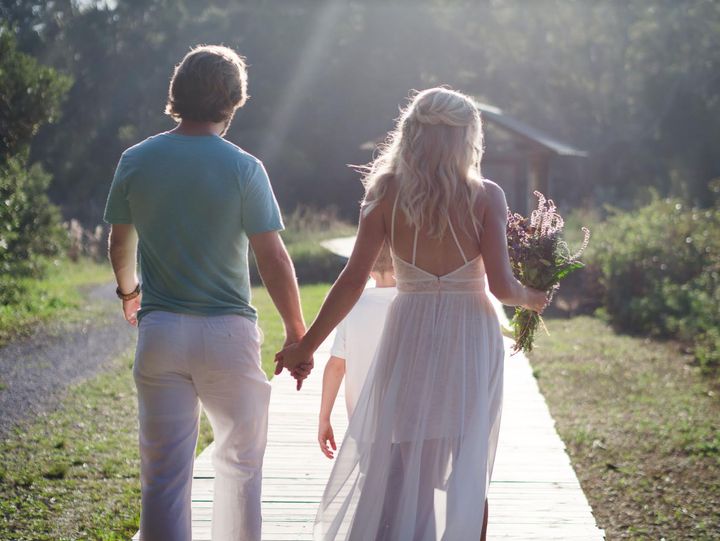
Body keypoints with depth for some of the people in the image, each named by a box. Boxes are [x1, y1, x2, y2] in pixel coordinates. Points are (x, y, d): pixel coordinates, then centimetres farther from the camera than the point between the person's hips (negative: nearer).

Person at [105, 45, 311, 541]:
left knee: (163, 475, 6)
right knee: (240, 463, 15)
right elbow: (273, 260, -10)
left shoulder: (136, 160, 2)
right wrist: (297, 332, 1)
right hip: (227, 332, -2)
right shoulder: (243, 168, -8)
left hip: (159, 331, 3)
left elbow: (120, 245, 14)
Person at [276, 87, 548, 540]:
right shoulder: (486, 196, -5)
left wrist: (306, 345, -1)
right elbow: (500, 284, -11)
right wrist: (531, 298, 12)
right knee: (468, 474, 12)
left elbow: (354, 280, -7)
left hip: (409, 336, 1)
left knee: (399, 469, 9)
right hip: (471, 339, -1)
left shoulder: (388, 192, -2)